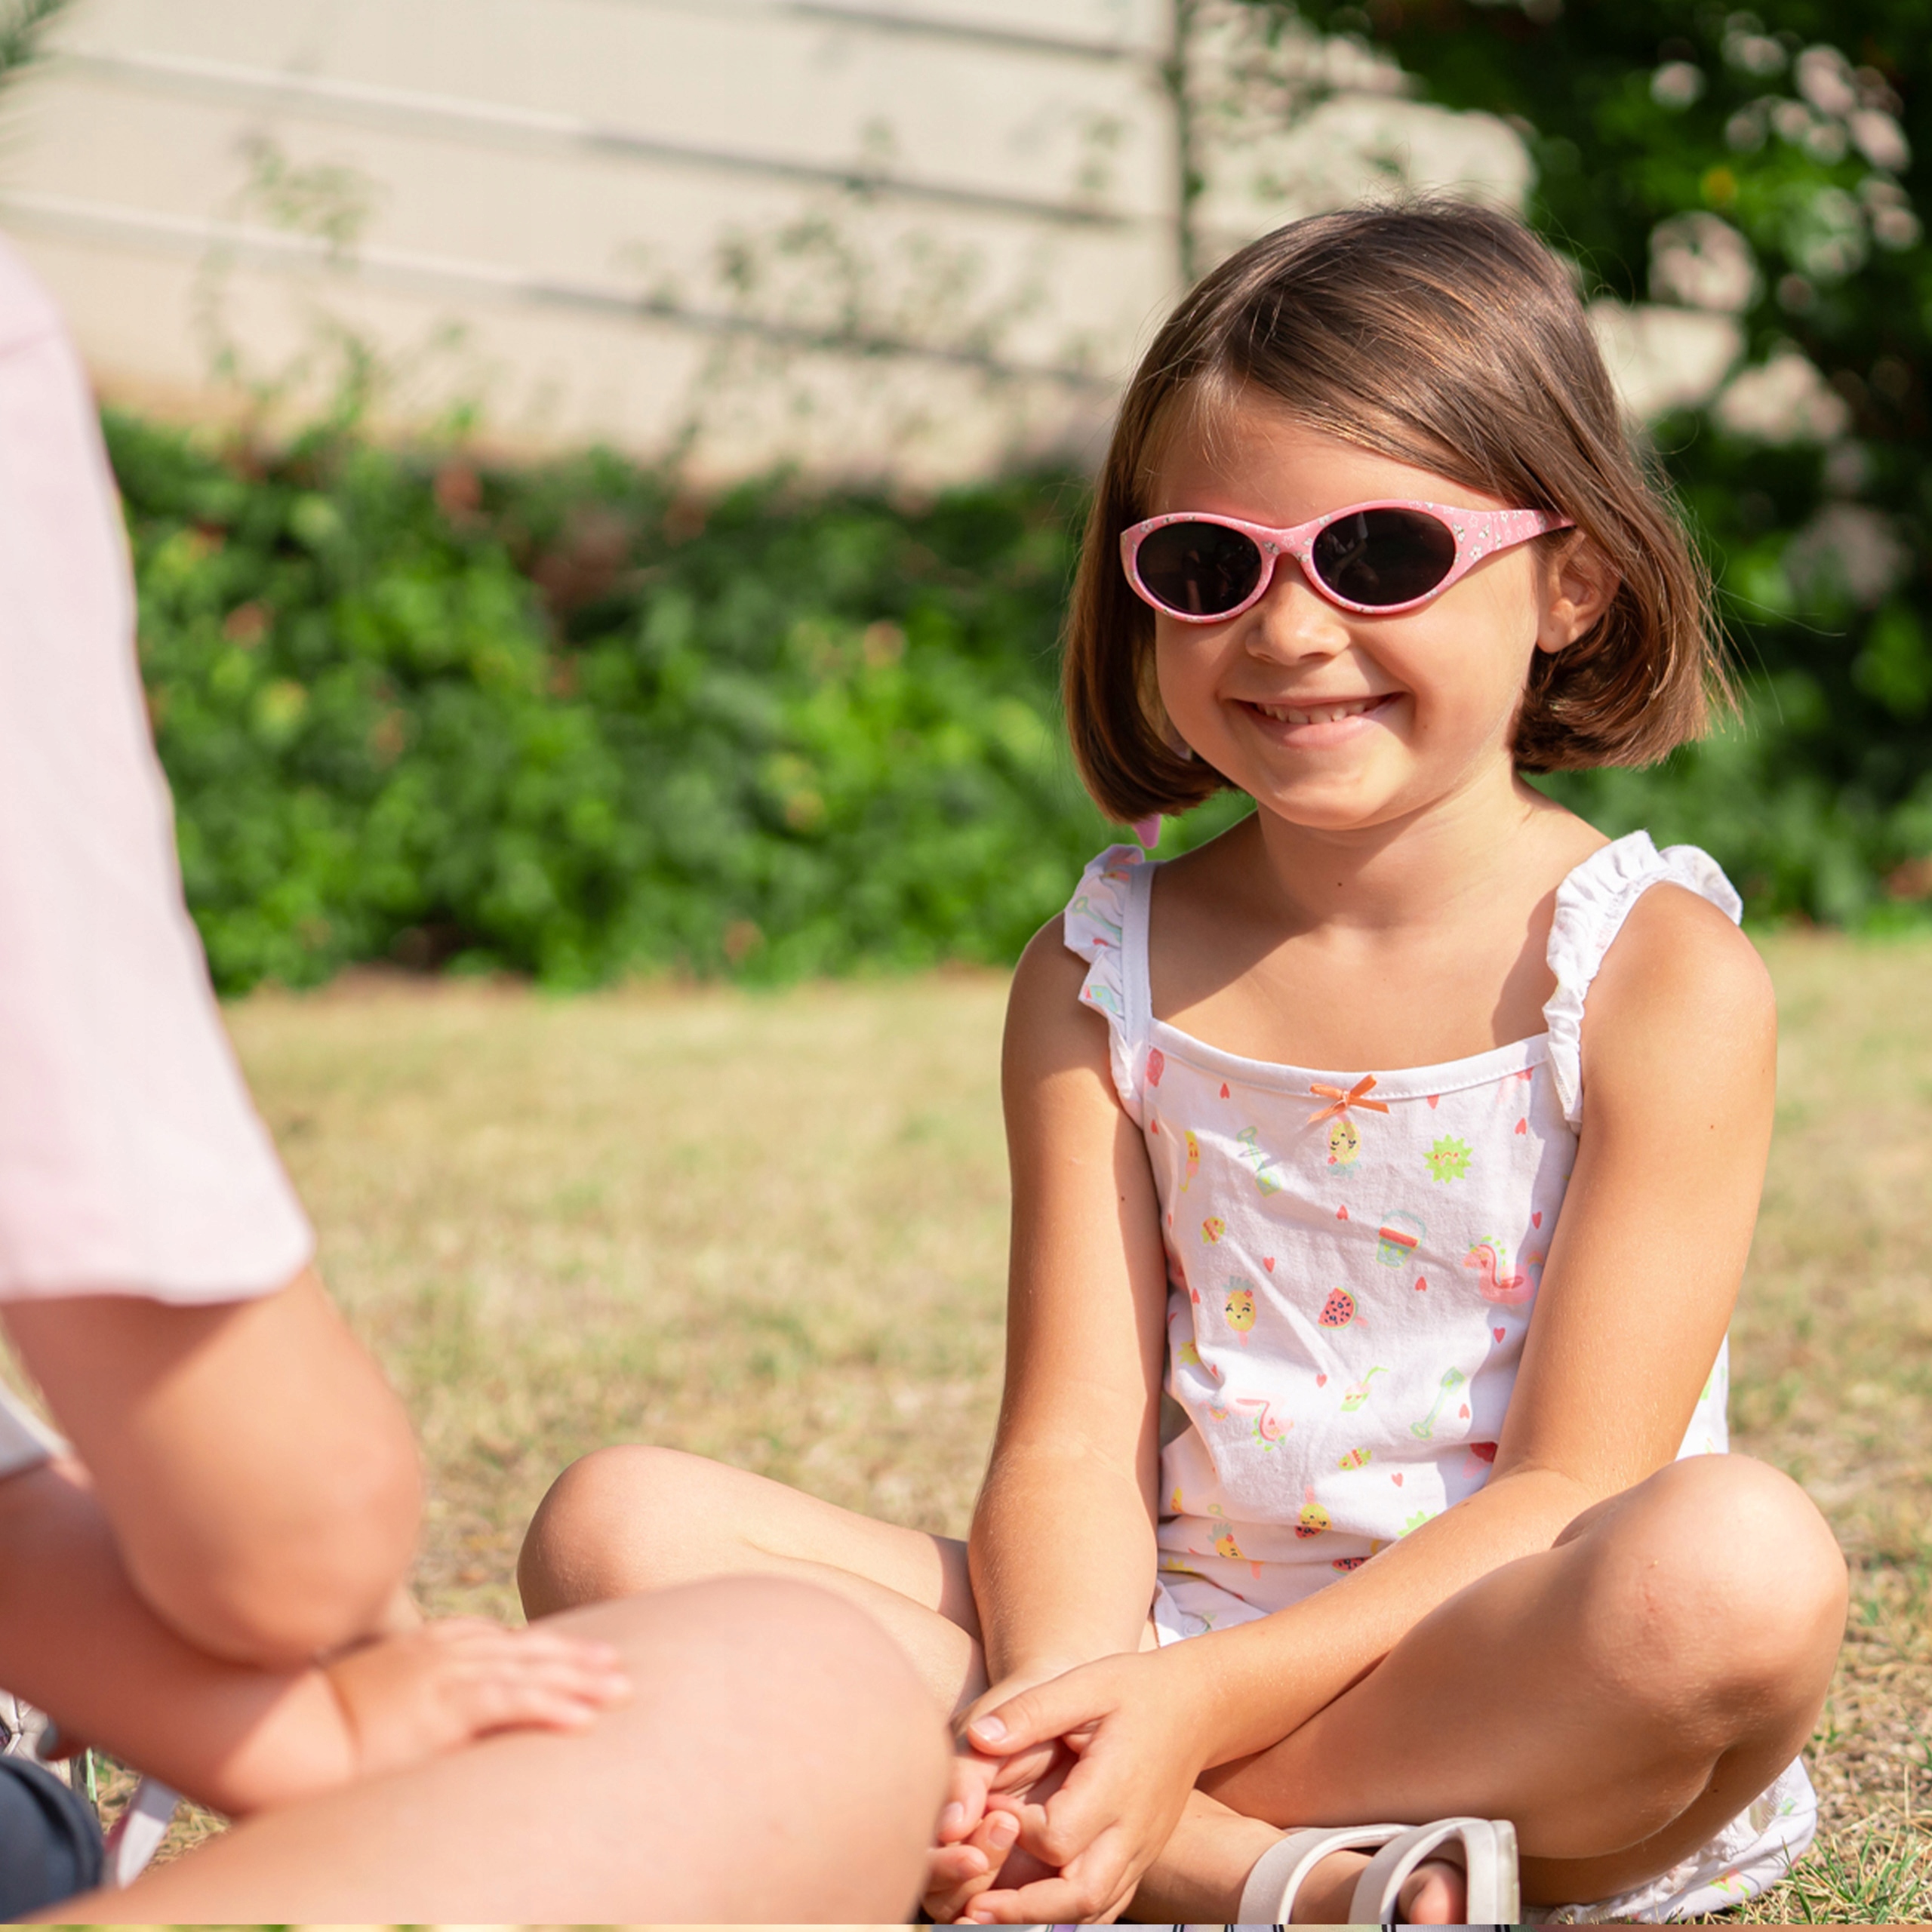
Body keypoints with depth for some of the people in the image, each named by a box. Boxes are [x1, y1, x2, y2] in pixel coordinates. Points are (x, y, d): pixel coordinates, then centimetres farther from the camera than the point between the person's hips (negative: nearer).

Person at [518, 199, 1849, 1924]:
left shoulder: (1661, 976, -4)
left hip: (1518, 1719, -4)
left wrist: (1193, 1706, -24)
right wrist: (1062, 1706, -25)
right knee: (619, 1527, -15)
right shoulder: (1107, 979, 7)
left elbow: (1572, 1491, -11)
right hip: (1154, 1651, 4)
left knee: (1743, 1561, -36)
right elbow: (1076, 1441, -1)